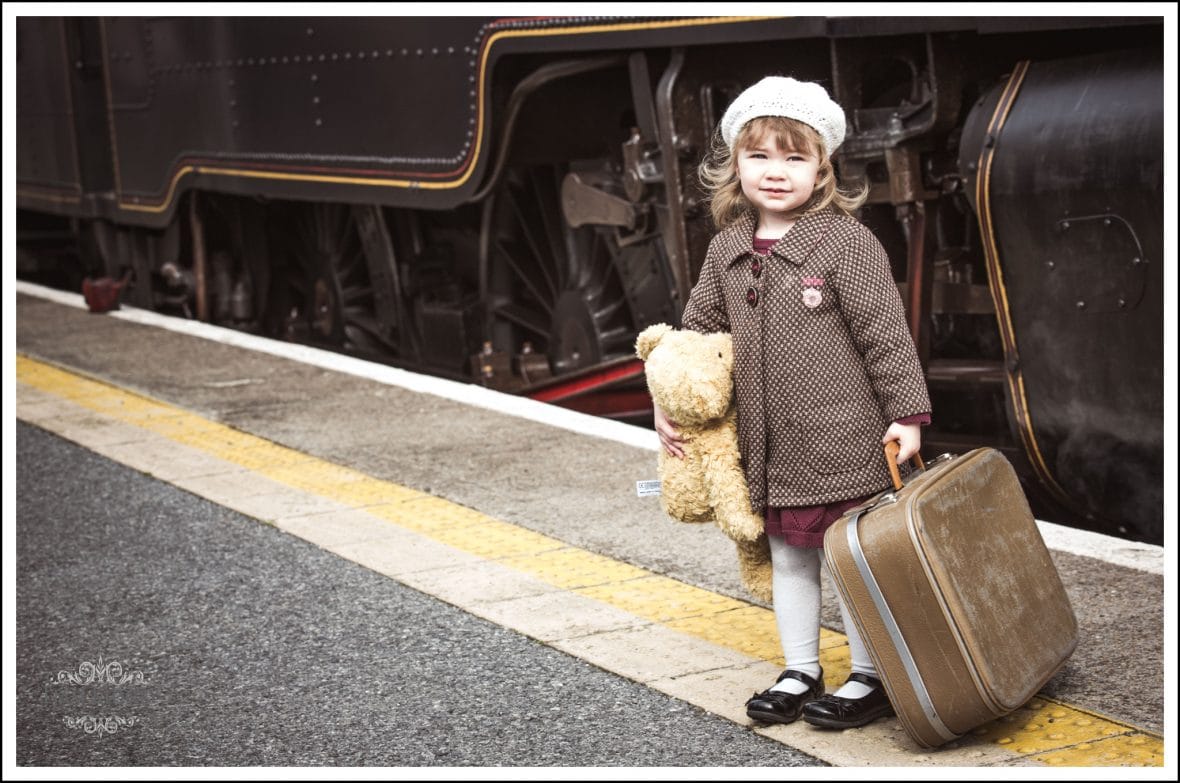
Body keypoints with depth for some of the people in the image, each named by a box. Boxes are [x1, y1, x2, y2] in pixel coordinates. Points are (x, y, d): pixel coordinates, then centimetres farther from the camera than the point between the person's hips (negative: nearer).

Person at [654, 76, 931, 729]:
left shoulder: (845, 242, -12)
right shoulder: (726, 251, 5)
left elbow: (885, 333, -11)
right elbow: (697, 329, 17)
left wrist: (907, 414, -12)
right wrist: (669, 402, 14)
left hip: (845, 443, -6)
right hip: (769, 449, 6)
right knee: (786, 555, 16)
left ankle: (872, 678, 19)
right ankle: (800, 672, 31)